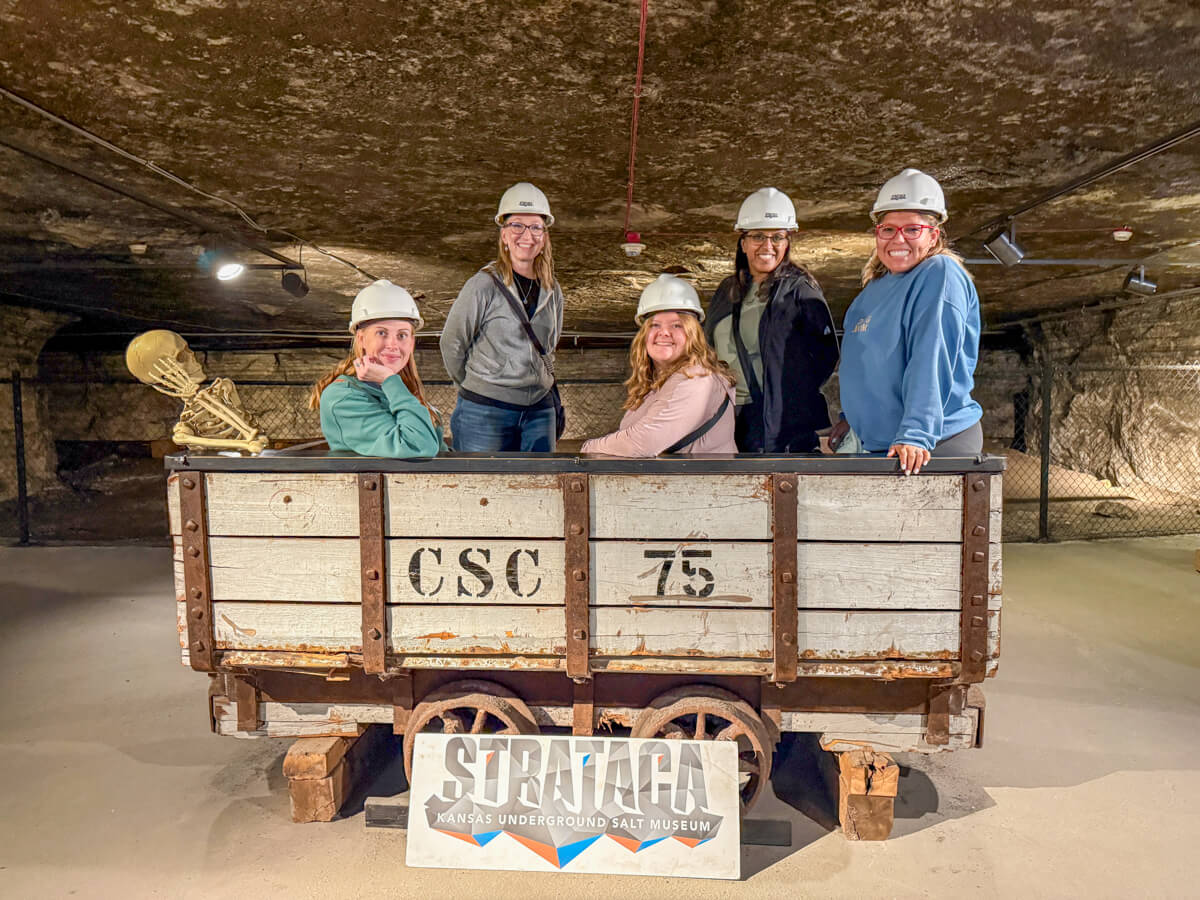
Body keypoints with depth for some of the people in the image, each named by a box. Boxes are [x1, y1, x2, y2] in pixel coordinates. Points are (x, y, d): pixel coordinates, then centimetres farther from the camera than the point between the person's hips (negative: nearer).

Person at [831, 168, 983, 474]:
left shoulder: (941, 274, -11)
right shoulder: (875, 287, 13)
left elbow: (931, 364, -22)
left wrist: (915, 433, -29)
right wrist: (854, 418, 20)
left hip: (937, 446, -7)